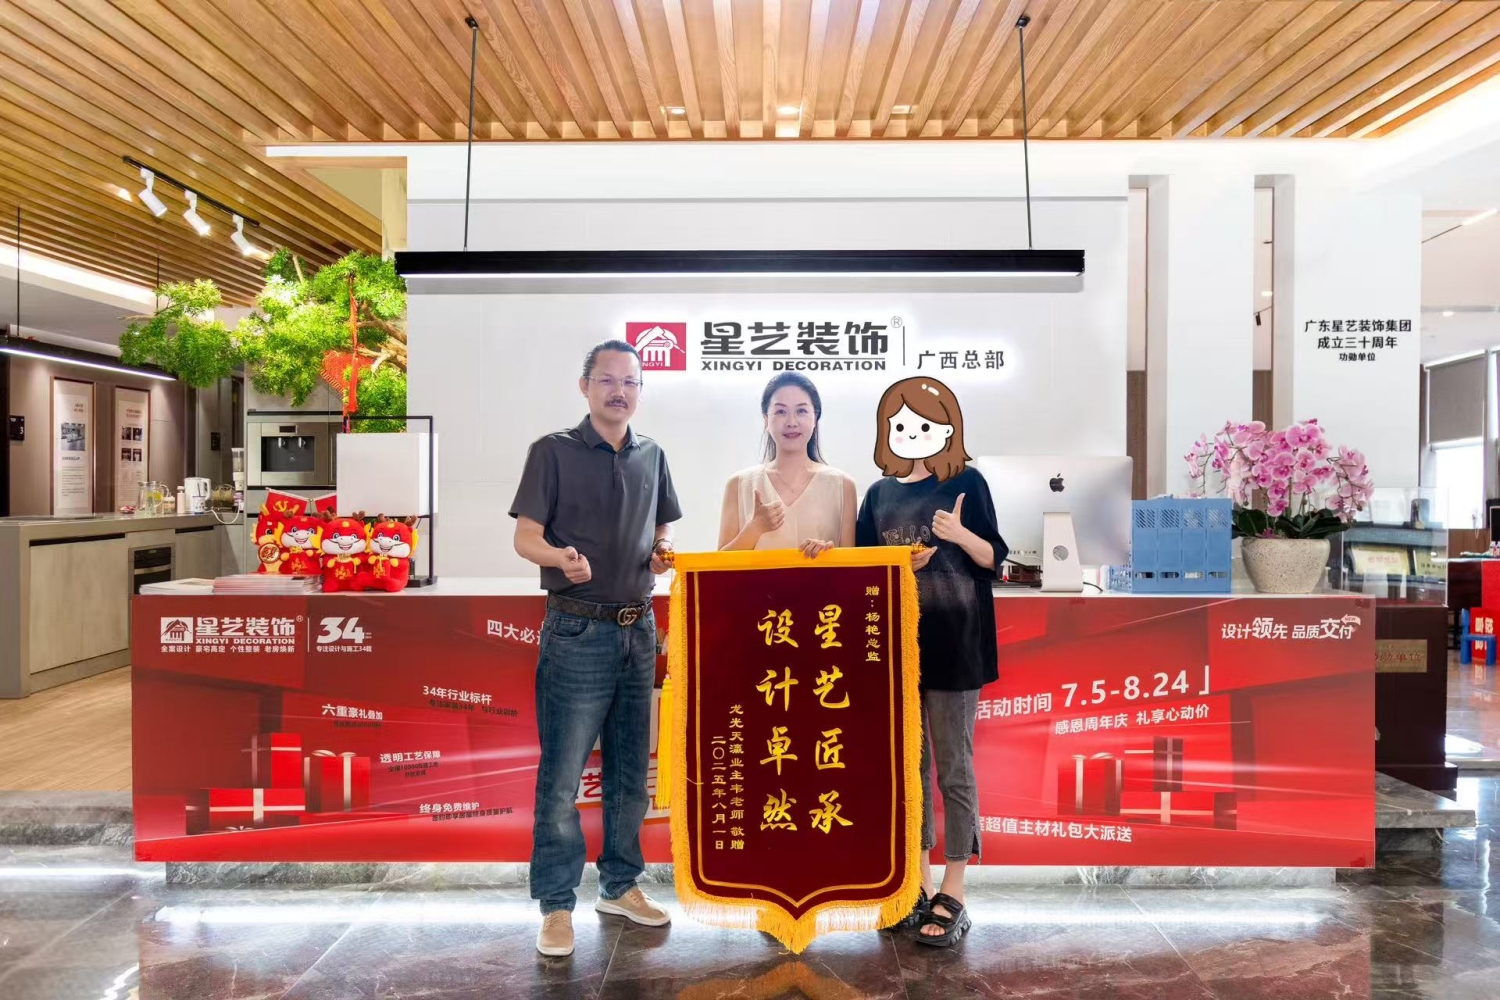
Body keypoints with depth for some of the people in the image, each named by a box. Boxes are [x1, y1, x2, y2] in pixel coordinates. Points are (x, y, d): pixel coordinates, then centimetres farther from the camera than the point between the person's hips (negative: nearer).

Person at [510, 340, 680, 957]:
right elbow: (525, 537, -7)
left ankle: (620, 884, 29)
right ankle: (556, 904, 13)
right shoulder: (553, 451, -3)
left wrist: (663, 552, -3)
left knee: (630, 768, 13)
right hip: (577, 630, -5)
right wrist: (561, 557, -28)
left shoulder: (651, 456, 11)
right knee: (562, 775, -1)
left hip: (639, 629, 5)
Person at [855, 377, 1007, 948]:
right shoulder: (879, 493, 9)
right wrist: (901, 563, -9)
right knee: (909, 765, 12)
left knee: (953, 768, 2)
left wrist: (960, 535, -19)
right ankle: (919, 883, 25)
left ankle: (953, 895, 13)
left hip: (953, 641, -4)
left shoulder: (966, 483, -1)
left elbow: (993, 558, -1)